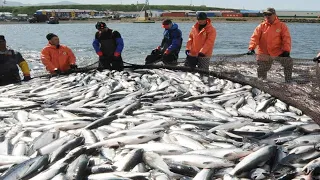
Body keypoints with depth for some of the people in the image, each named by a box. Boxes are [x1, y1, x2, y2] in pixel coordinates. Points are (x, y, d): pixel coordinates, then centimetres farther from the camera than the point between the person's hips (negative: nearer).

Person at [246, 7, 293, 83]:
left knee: (289, 63, -12)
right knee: (261, 70, 3)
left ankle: (288, 81, 4)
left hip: (278, 52, -1)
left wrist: (286, 50, -19)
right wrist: (251, 48, -22)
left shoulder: (282, 26, -1)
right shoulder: (261, 26, 1)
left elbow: (286, 39, -7)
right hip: (264, 54, 1)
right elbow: (255, 37, -7)